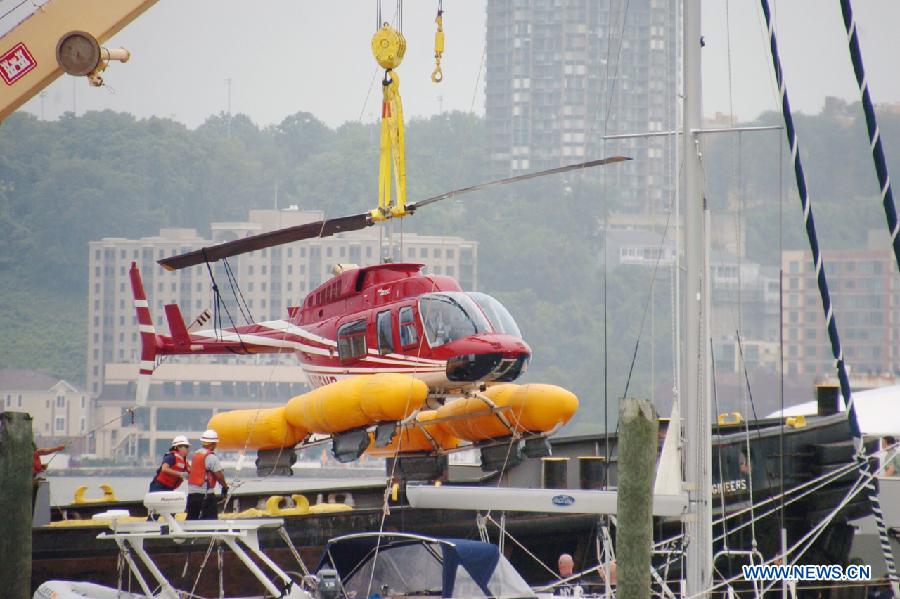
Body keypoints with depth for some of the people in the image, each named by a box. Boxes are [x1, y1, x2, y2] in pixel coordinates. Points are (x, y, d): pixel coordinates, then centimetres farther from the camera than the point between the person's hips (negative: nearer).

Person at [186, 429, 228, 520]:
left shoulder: (195, 454, 12)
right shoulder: (211, 456, -13)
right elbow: (218, 474, -15)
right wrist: (225, 486, 0)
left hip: (191, 491, 8)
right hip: (205, 492, -8)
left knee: (192, 517, 13)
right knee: (211, 516, -6)